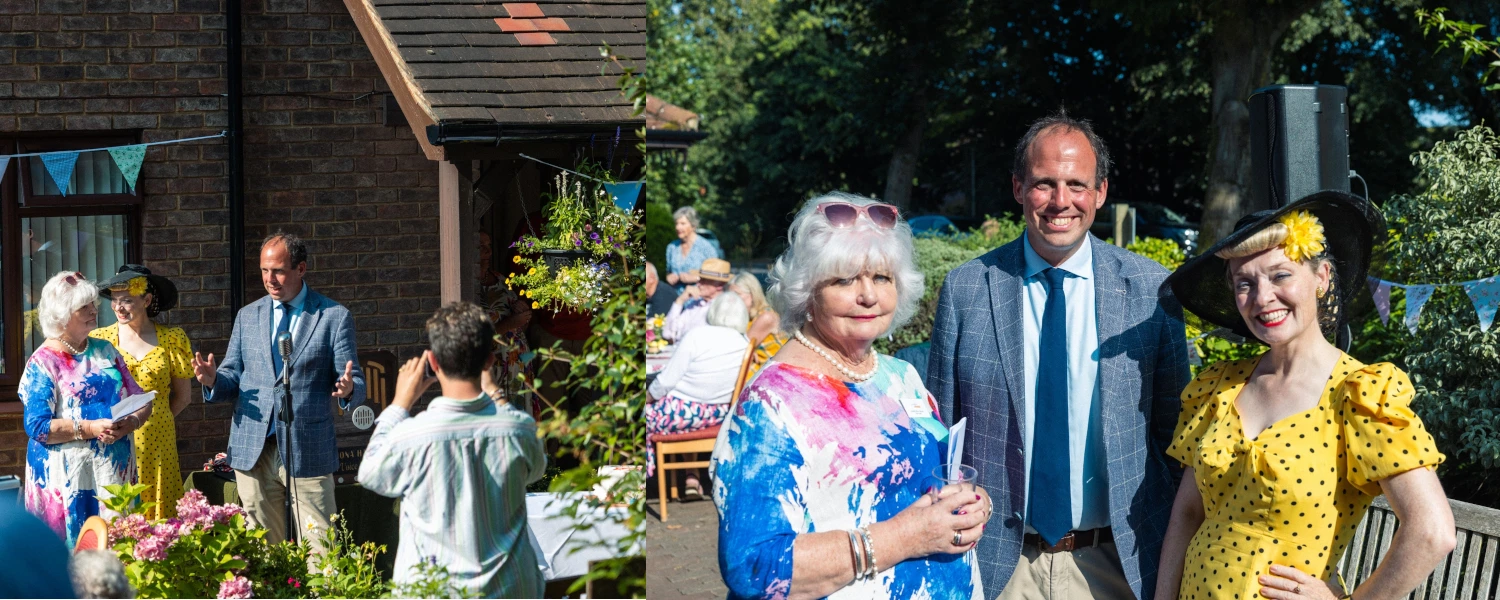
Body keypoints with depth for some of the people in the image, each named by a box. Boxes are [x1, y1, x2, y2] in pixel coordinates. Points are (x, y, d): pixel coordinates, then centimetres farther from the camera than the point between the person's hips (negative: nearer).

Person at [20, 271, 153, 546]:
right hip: (68, 477, -5)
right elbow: (37, 426, -12)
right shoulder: (42, 362, -4)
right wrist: (90, 429, -20)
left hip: (116, 469, 5)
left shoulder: (105, 351, 13)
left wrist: (131, 422, -11)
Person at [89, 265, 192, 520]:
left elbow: (183, 396, 11)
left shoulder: (172, 339, 4)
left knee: (158, 517, 0)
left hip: (157, 444, 0)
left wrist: (151, 420, 6)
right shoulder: (100, 339, 3)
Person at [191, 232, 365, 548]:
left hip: (308, 453, -3)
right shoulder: (247, 316, 14)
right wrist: (213, 380, -9)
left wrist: (348, 389, -24)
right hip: (254, 451, 3)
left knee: (318, 554, -5)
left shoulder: (334, 316, 2)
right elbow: (232, 378, 14)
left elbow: (356, 385, 0)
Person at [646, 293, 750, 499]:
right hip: (718, 415, 6)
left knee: (648, 415, 18)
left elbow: (666, 382, -15)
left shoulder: (697, 336, -19)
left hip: (682, 412, -6)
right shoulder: (745, 345, -4)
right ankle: (692, 480, 26)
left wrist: (649, 395, 3)